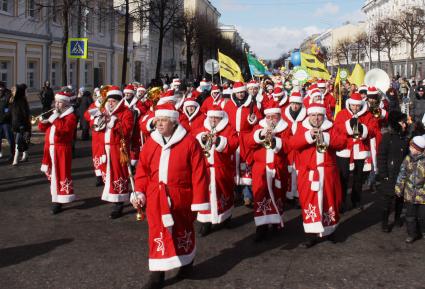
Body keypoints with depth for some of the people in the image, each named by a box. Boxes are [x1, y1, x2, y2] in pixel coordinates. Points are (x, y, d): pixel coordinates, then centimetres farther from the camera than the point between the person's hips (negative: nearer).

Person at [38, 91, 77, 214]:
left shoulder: (71, 116, -6)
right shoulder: (53, 114, 18)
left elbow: (64, 128, -24)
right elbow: (42, 128, 17)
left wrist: (55, 117, -19)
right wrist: (43, 121, -4)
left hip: (62, 150, -8)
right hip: (50, 148, 8)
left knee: (61, 174, -8)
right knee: (52, 174, 15)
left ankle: (59, 201, -5)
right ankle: (56, 197, 29)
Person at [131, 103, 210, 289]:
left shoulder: (189, 142, -10)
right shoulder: (151, 142, 3)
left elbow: (199, 173, -11)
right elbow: (142, 170, 7)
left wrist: (199, 201, -12)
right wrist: (139, 192, -3)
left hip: (180, 197, -2)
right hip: (156, 198, 3)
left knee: (182, 232, 16)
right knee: (158, 234, 3)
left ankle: (187, 262, 41)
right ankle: (157, 274, 11)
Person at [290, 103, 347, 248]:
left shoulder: (331, 128, 7)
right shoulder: (303, 128, 7)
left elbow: (343, 142, -6)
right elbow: (292, 143, -8)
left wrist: (326, 138, -19)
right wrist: (308, 136, -20)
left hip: (327, 173, 1)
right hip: (308, 173, 0)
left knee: (330, 200, 8)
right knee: (309, 202, -1)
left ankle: (329, 230, 28)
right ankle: (312, 234, 6)